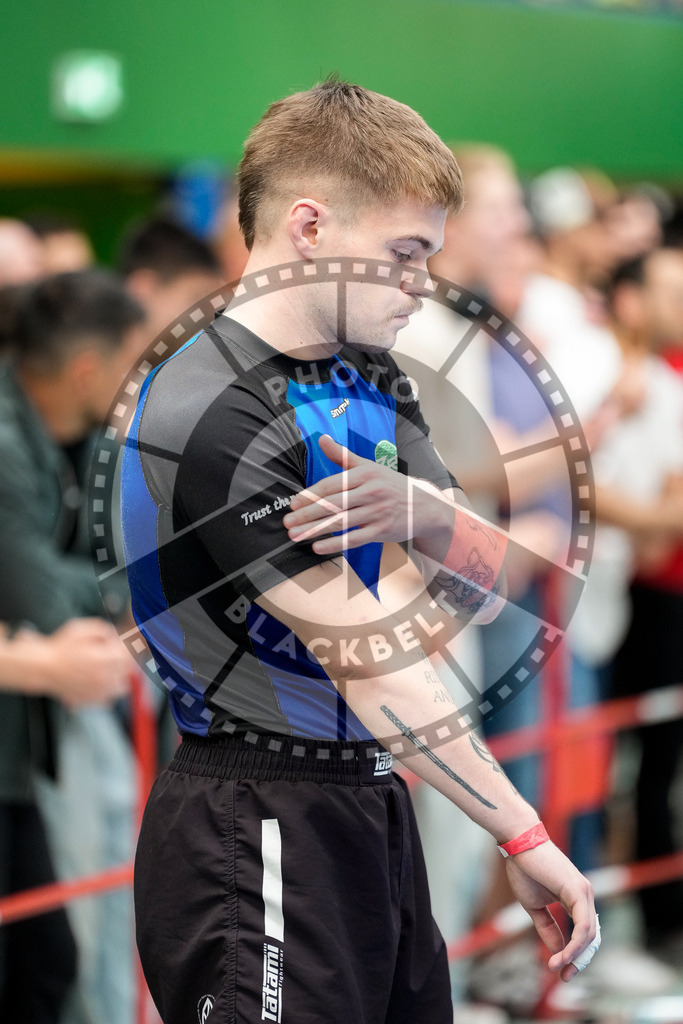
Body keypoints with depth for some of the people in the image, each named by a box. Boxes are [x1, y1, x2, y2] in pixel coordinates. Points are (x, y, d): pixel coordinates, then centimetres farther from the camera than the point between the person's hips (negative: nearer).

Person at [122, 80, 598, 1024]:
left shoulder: (371, 379, 11)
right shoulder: (210, 412, -18)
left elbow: (483, 590, 6)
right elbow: (365, 657, -20)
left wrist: (421, 513, -18)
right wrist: (524, 839, -18)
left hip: (369, 804, 9)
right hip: (256, 831, -9)